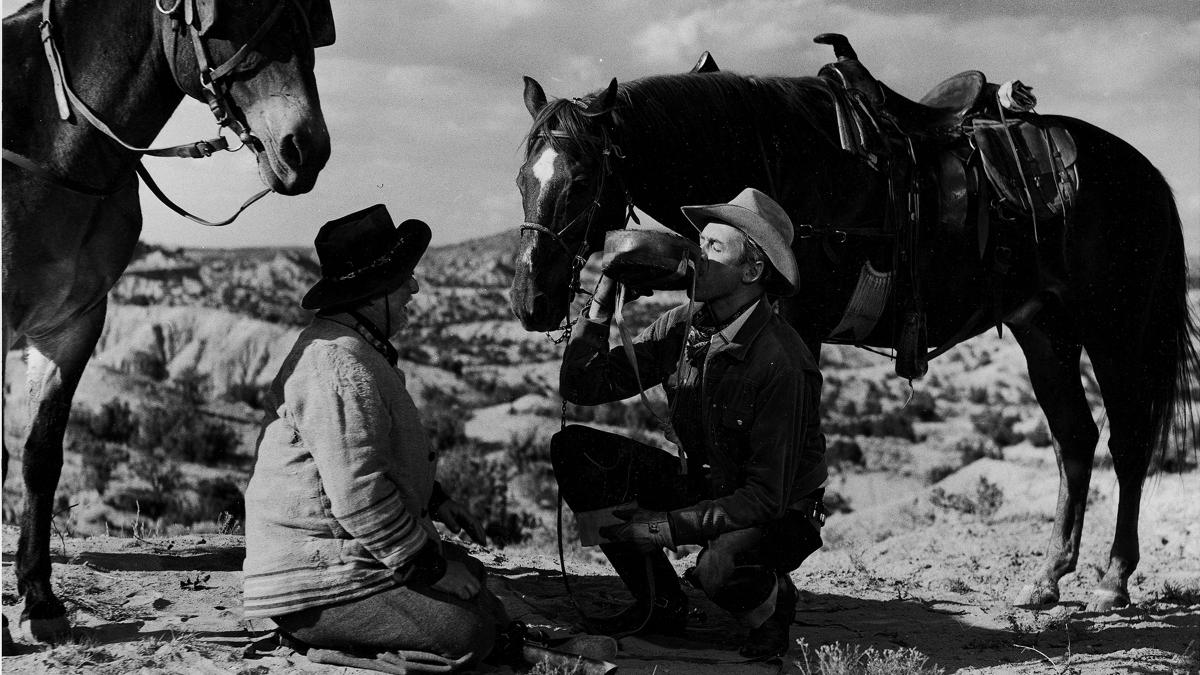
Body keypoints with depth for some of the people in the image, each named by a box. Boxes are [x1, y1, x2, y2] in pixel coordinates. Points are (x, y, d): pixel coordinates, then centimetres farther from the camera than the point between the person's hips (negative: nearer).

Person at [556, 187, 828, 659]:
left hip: (778, 518, -7)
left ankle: (773, 603, 0)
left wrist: (671, 527, -29)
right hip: (703, 489, 7)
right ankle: (660, 603, 4)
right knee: (574, 451, -8)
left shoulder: (779, 362, -27)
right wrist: (600, 307, -19)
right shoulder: (682, 327, -7)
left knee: (719, 566, -40)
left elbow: (768, 498, -26)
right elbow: (580, 387, -5)